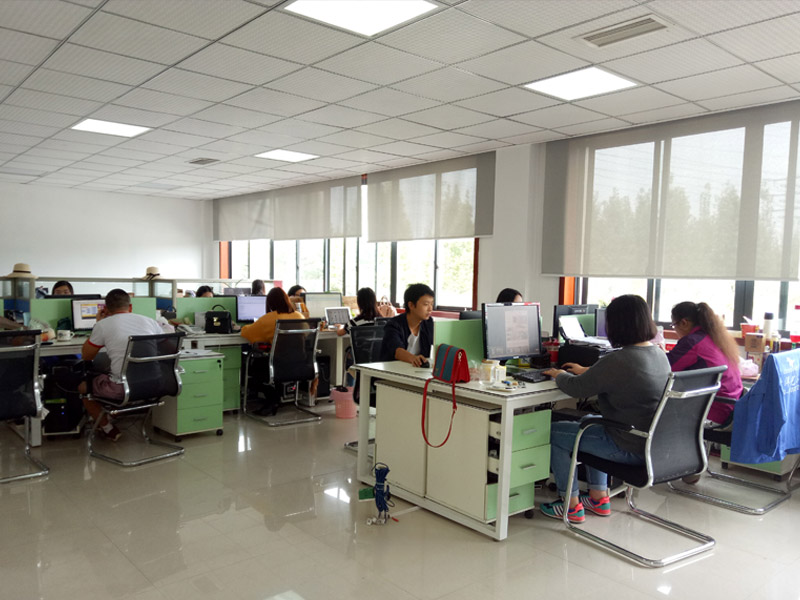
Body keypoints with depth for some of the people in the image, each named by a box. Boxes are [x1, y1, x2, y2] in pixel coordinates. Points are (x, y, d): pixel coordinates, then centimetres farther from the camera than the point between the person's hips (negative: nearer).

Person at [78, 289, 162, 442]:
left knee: (83, 386, 24)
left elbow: (86, 356, 14)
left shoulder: (103, 325, -1)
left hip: (122, 389, -5)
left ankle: (109, 430, 24)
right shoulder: (150, 321, 9)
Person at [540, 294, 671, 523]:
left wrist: (559, 374, 7)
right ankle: (599, 498, 34)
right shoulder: (659, 354, 3)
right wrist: (586, 371, 25)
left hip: (632, 449, -9)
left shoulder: (617, 361, -26)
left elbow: (576, 388, -14)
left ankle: (571, 505, 17)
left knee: (555, 432, 6)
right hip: (655, 442, 9)